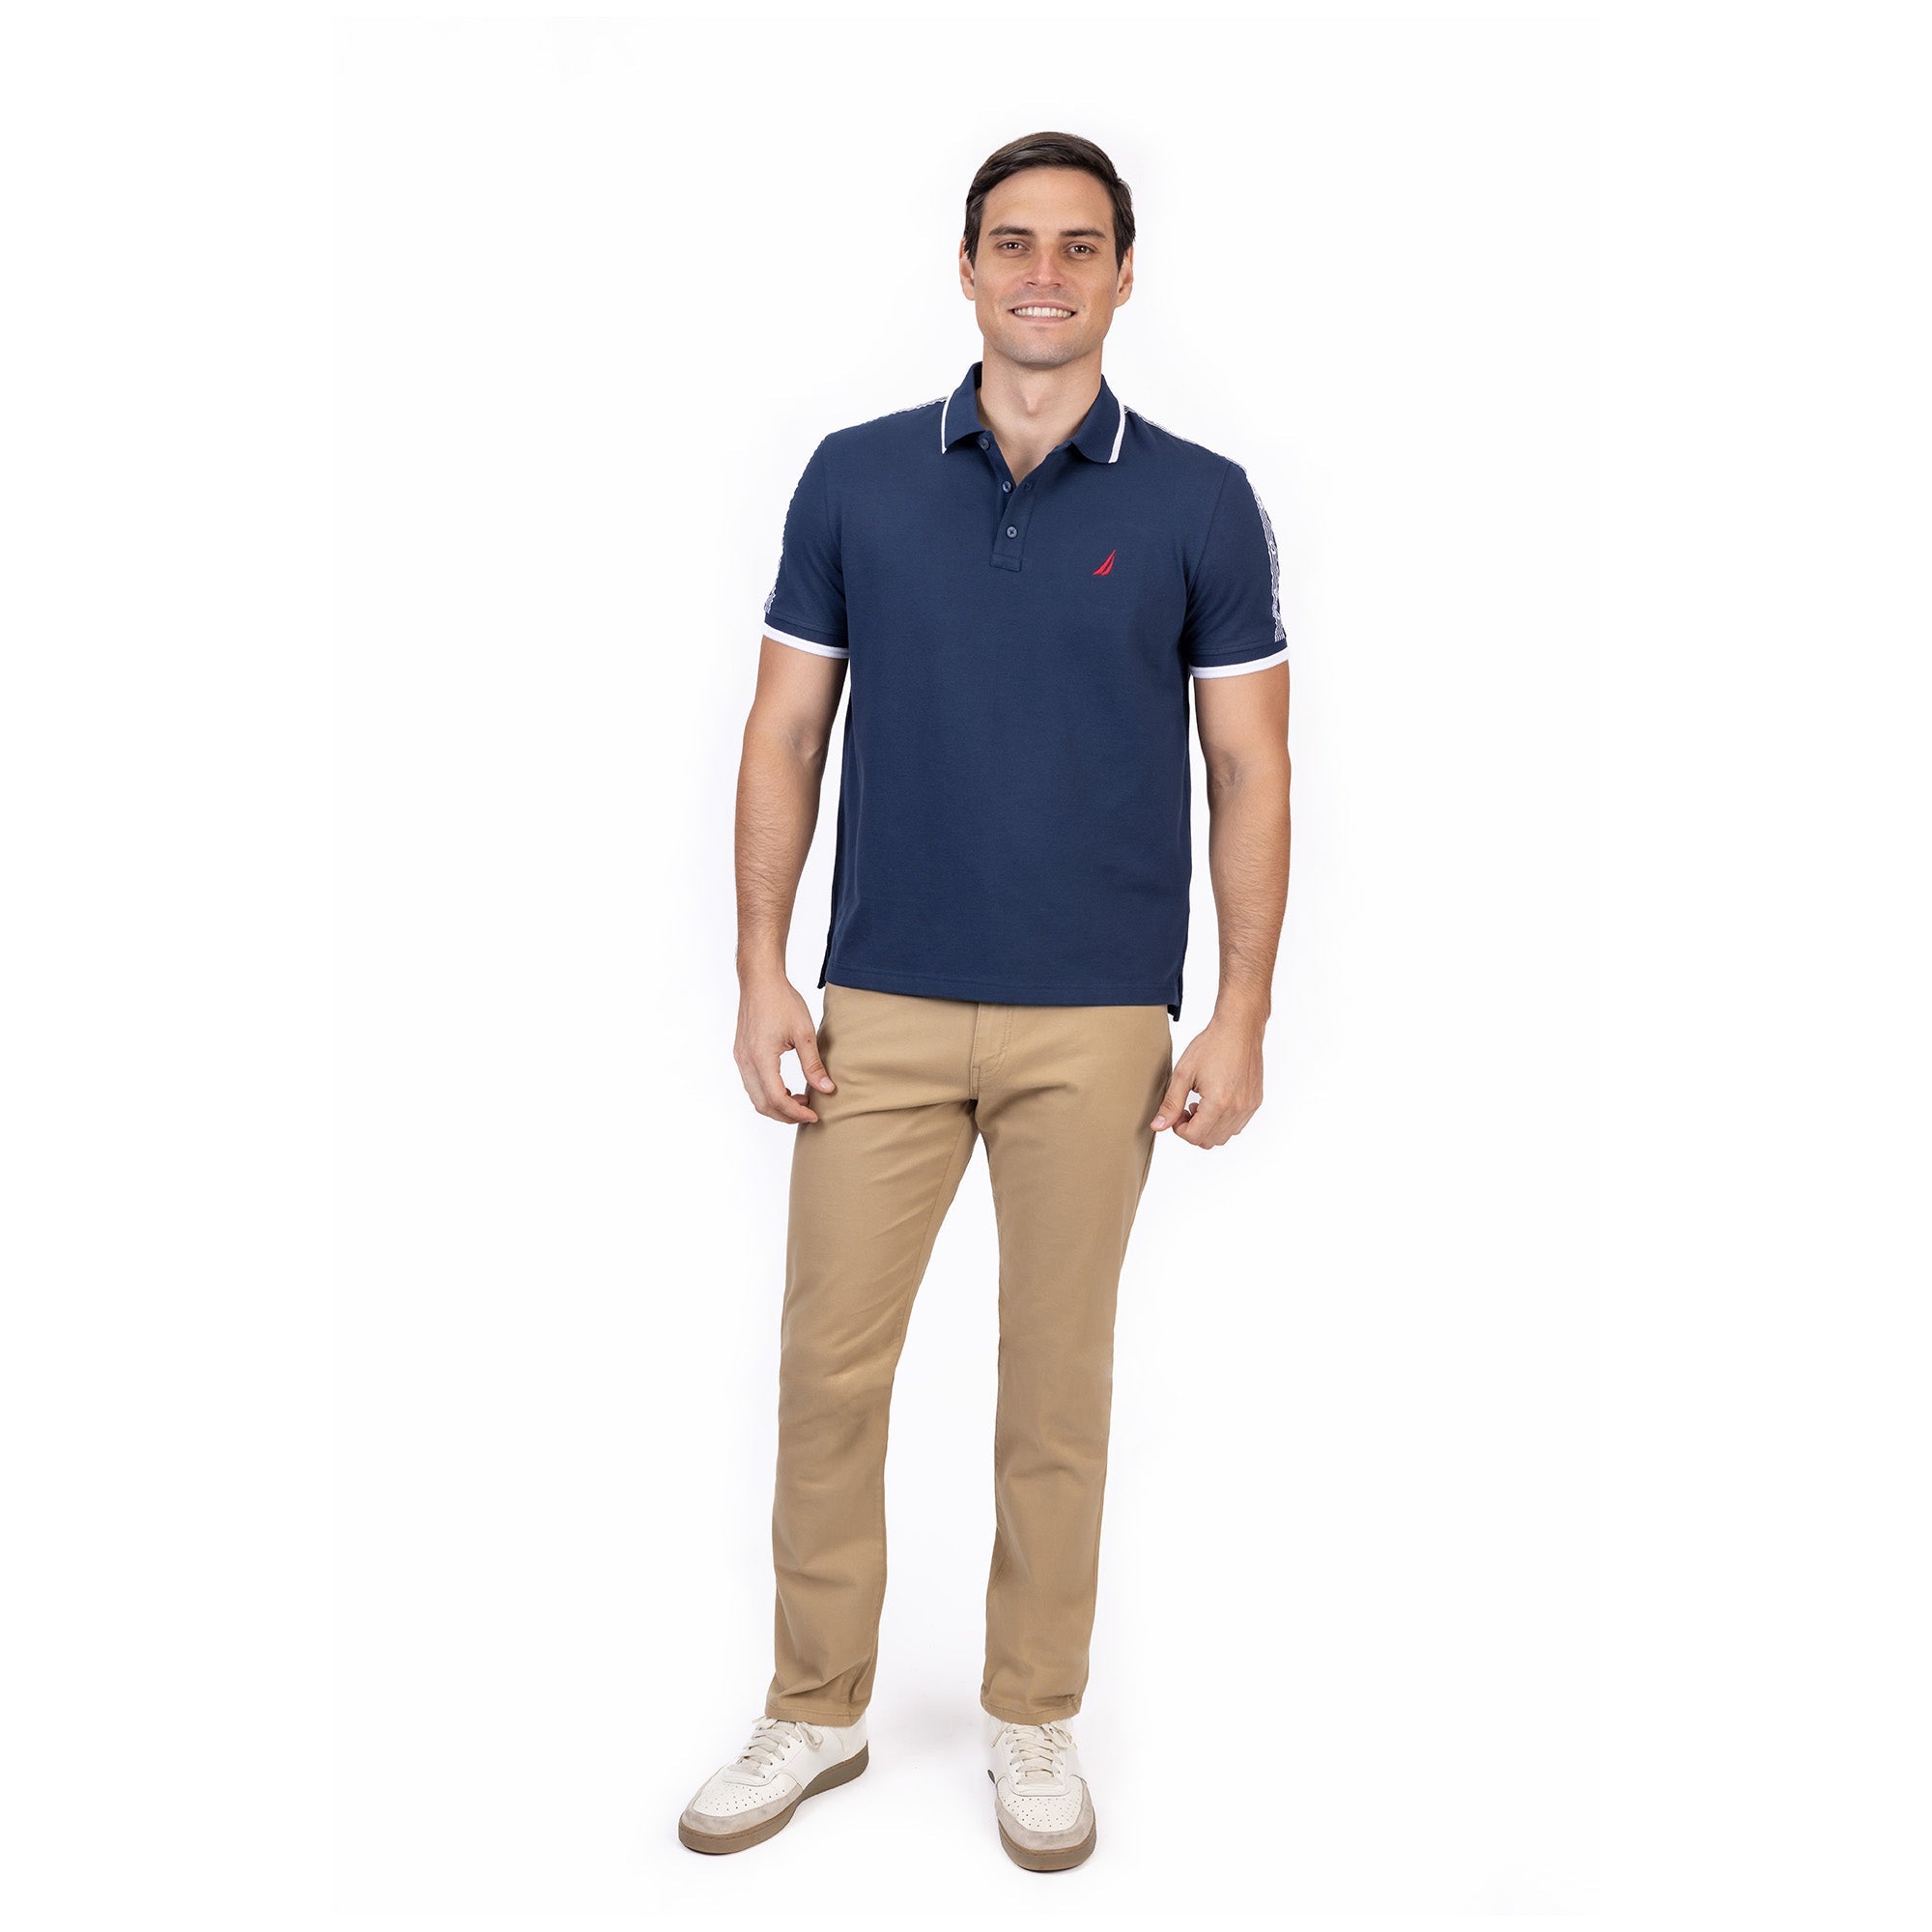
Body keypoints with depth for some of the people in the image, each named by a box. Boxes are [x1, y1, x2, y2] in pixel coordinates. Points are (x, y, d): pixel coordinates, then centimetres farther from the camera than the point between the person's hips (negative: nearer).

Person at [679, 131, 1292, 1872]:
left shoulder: (1201, 503, 1)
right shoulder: (854, 479, 4)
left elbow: (1249, 769, 1)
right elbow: (785, 737, 6)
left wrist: (1242, 1016, -5)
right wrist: (761, 977, -1)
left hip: (1098, 1025, -1)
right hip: (879, 1009, 2)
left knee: (1058, 1380, 9)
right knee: (828, 1366, 6)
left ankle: (1034, 1719, 28)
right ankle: (817, 1712, 26)